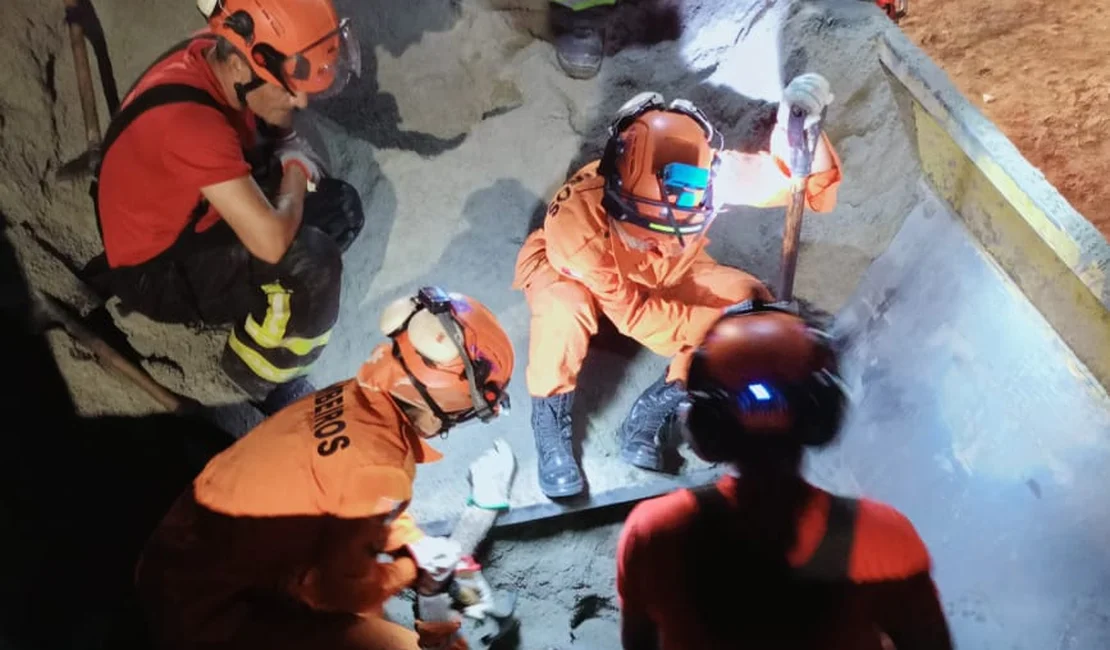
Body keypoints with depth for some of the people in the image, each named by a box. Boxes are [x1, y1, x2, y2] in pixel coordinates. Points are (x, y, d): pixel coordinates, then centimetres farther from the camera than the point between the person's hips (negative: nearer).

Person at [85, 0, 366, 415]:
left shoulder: (217, 52, -11)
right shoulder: (188, 119, -36)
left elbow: (270, 116, 15)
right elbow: (271, 241, -39)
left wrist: (290, 144, -6)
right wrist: (295, 169, -21)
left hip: (198, 213, 9)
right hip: (157, 269, -9)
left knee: (341, 207, 7)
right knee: (312, 264, -29)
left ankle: (246, 307, 12)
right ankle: (262, 378, -3)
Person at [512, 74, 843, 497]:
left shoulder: (710, 174, -36)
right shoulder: (578, 217, -42)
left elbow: (814, 187, -30)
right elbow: (632, 313, -33)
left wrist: (800, 131, -51)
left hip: (661, 274, 4)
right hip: (569, 272, -4)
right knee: (563, 312, -40)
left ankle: (650, 414, -7)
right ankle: (550, 425, -12)